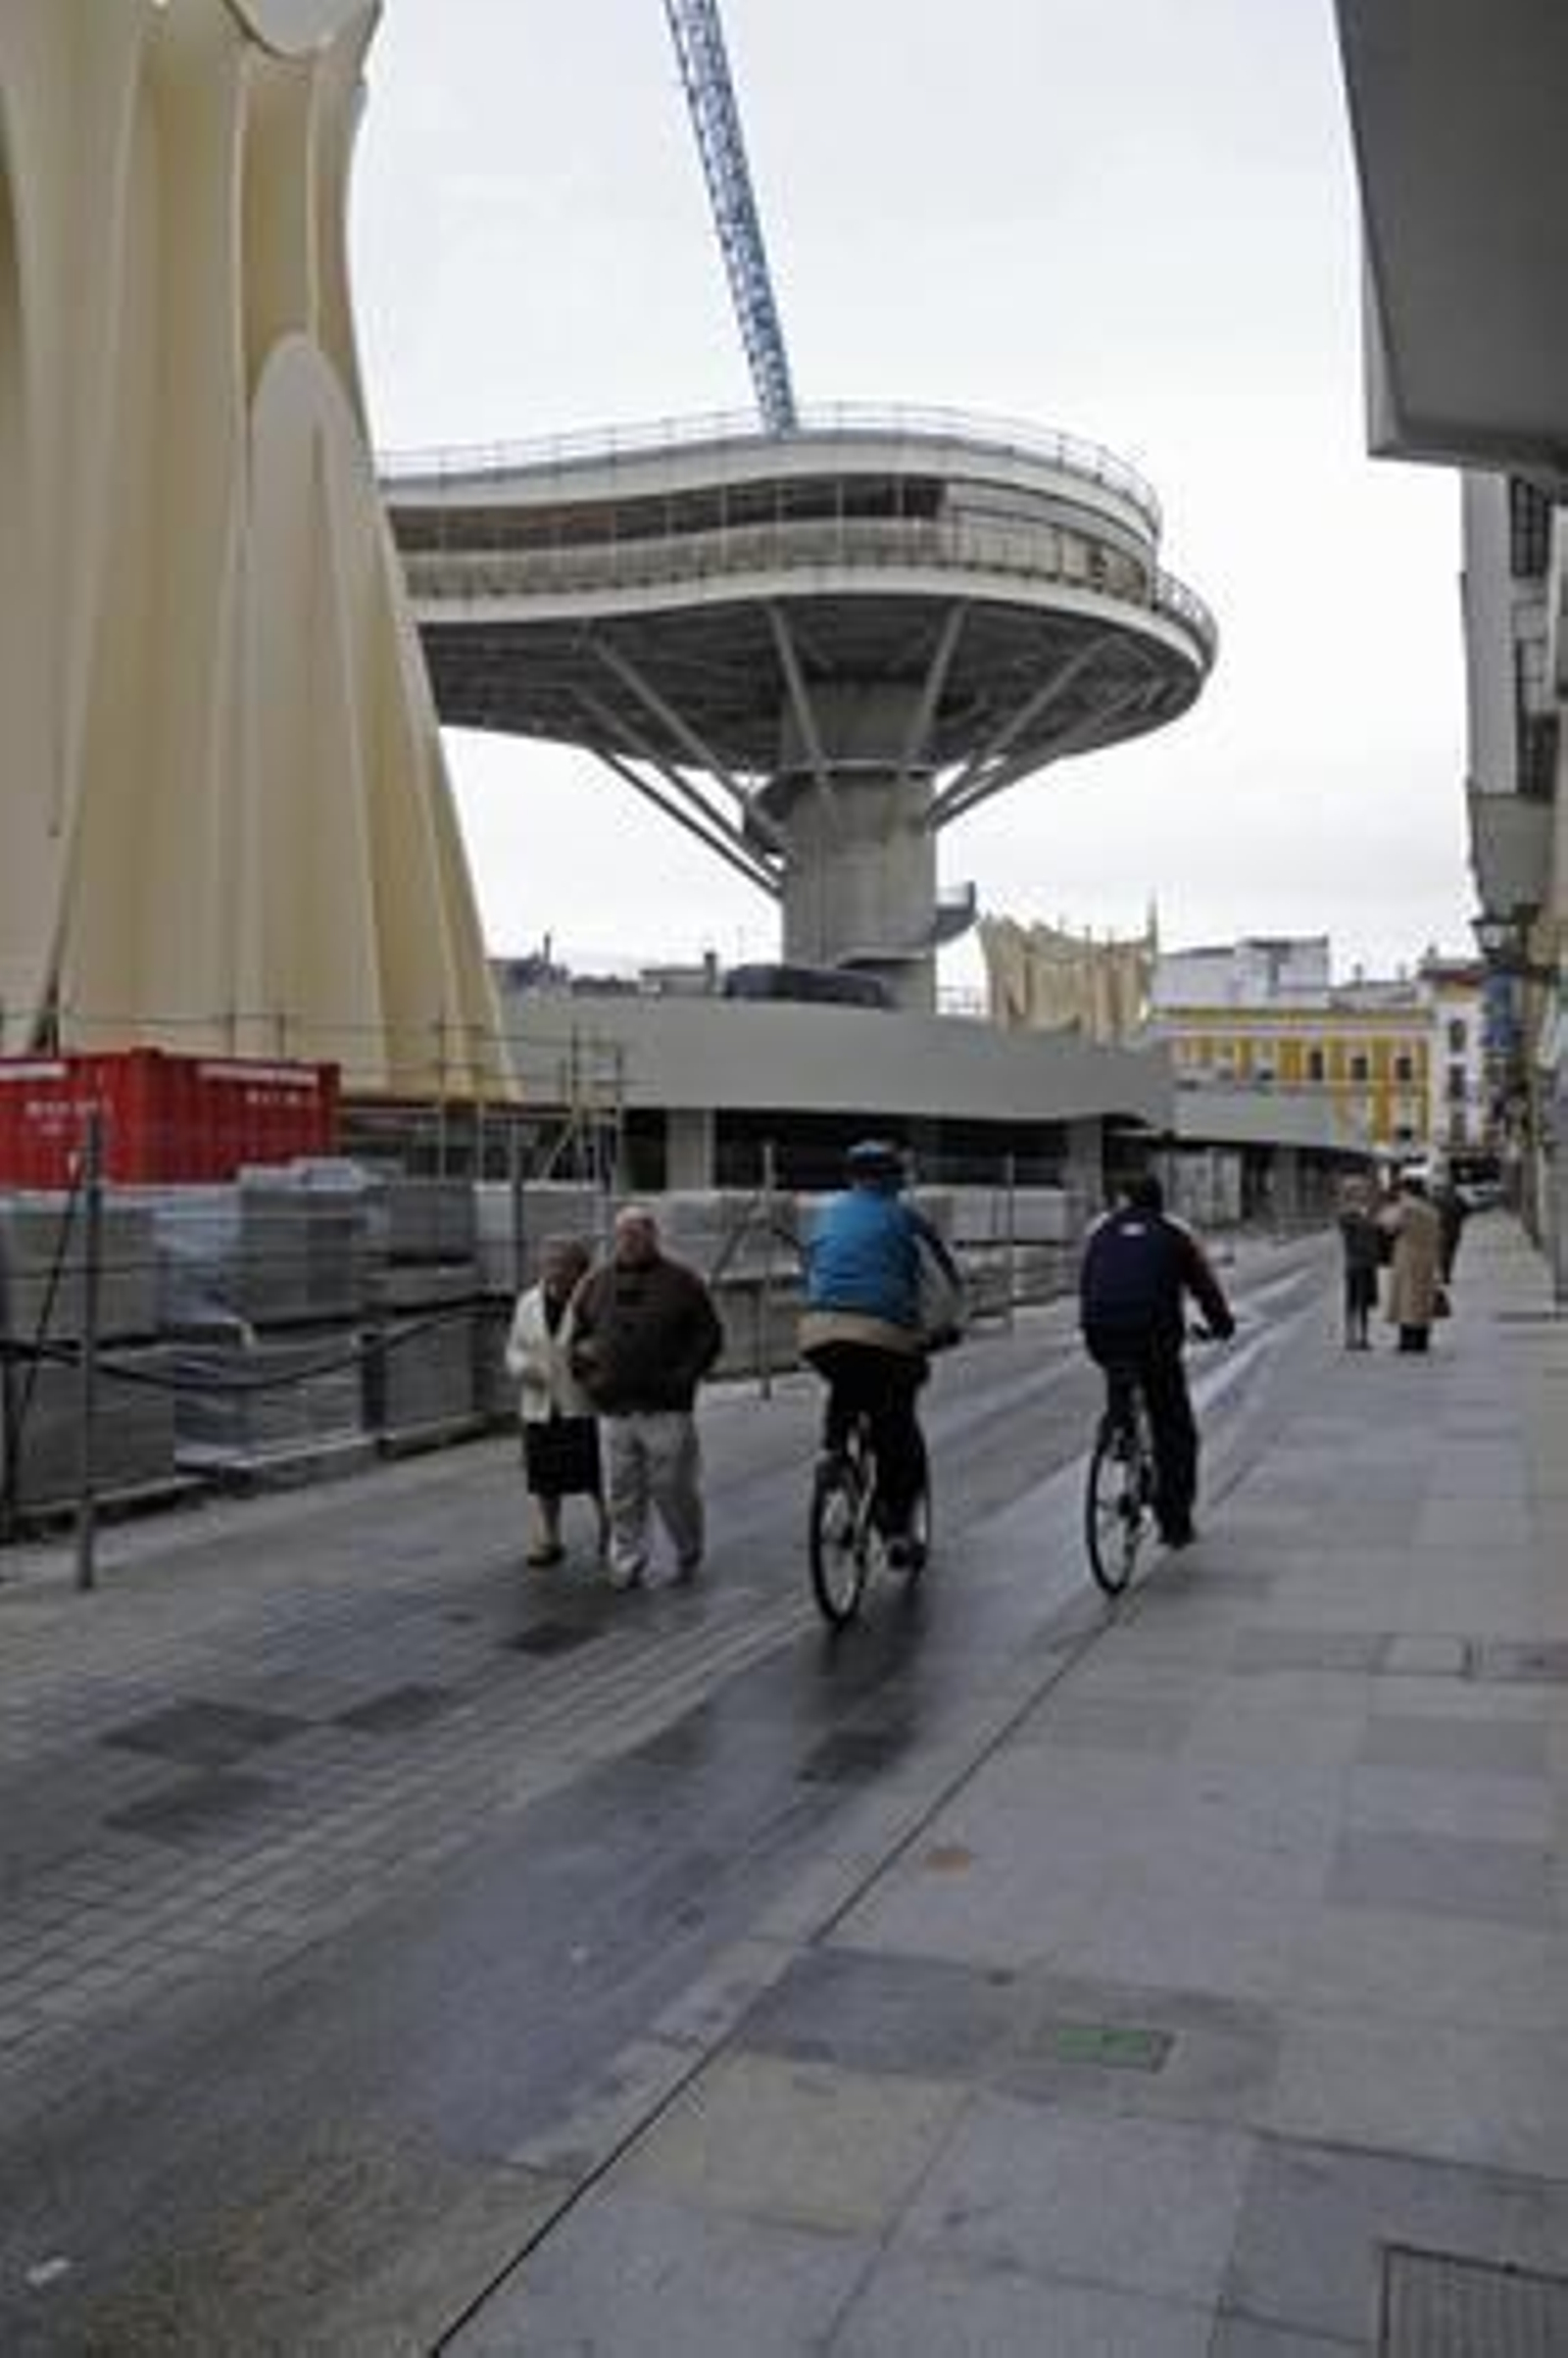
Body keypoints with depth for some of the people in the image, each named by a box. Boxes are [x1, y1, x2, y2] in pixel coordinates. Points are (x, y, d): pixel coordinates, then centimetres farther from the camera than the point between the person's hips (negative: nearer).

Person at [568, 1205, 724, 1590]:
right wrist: (587, 1377, 8)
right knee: (622, 1495, 7)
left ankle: (689, 1557, 24)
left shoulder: (681, 1281, 1)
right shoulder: (595, 1284, 11)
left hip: (666, 1410, -3)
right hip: (613, 1410, 3)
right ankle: (627, 1564, 19)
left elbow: (709, 1335, 3)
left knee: (673, 1489, 2)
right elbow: (576, 1335, 21)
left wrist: (684, 1376, -7)